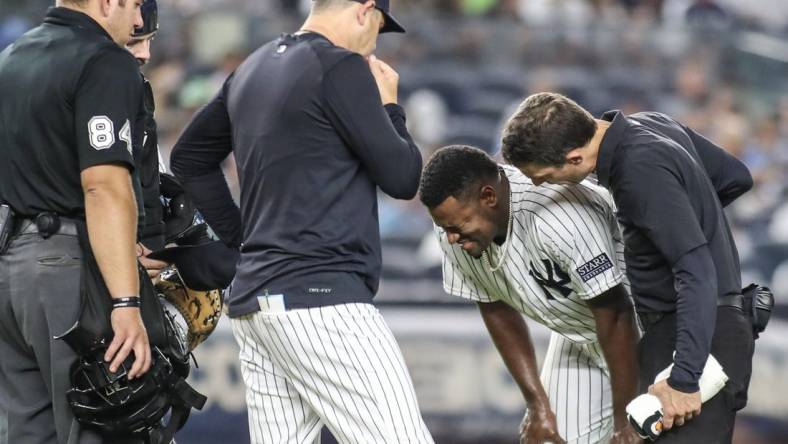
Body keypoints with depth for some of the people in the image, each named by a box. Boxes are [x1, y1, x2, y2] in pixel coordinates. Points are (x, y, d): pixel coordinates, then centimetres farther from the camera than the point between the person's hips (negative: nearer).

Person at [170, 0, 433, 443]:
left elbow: (189, 158, 28)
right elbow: (402, 178, -5)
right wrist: (389, 105, 11)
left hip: (254, 299, 9)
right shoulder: (341, 66, -8)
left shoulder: (252, 70, 17)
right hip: (320, 297, -9)